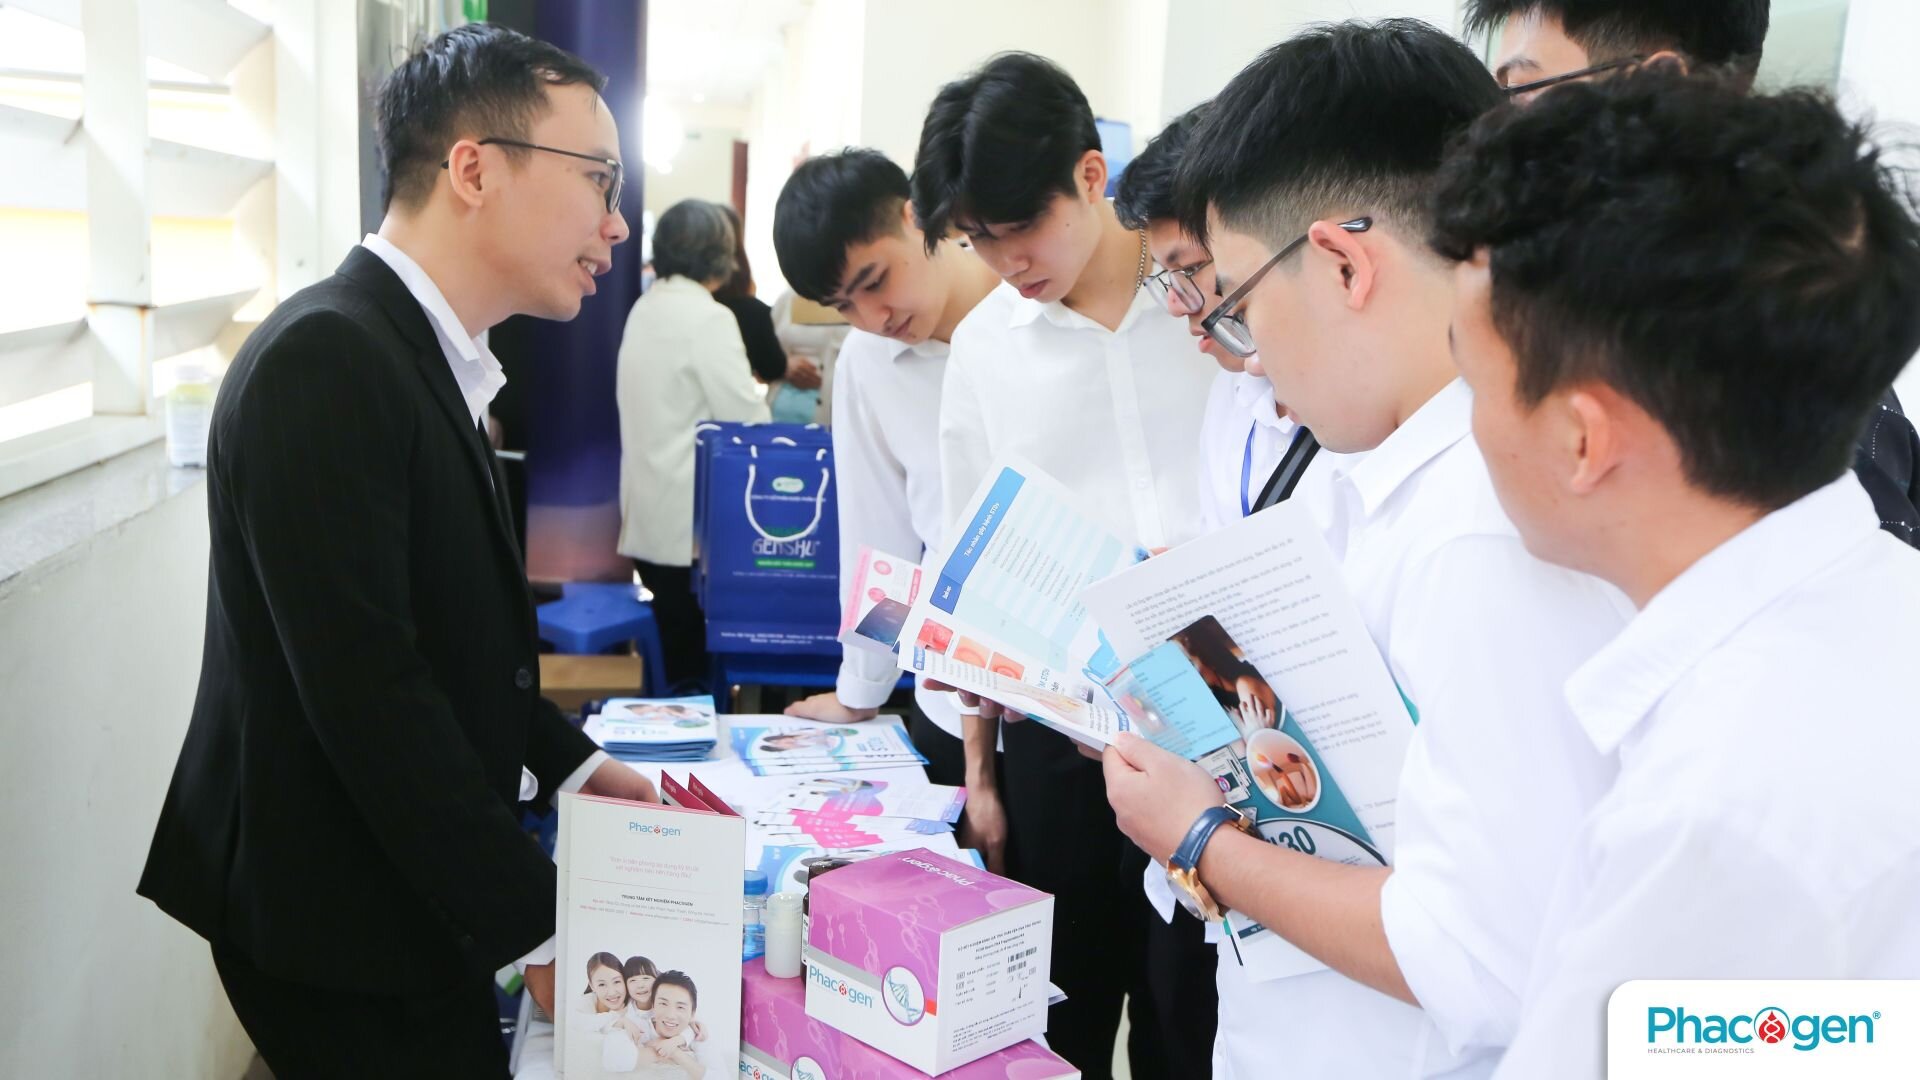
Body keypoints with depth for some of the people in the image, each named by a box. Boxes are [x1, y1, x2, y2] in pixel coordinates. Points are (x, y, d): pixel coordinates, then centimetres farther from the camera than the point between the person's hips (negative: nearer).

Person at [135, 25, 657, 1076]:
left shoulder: (421, 355, 8)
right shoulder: (324, 359, -22)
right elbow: (366, 685, -26)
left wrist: (574, 767, 6)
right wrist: (539, 920, -22)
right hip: (341, 918, -9)